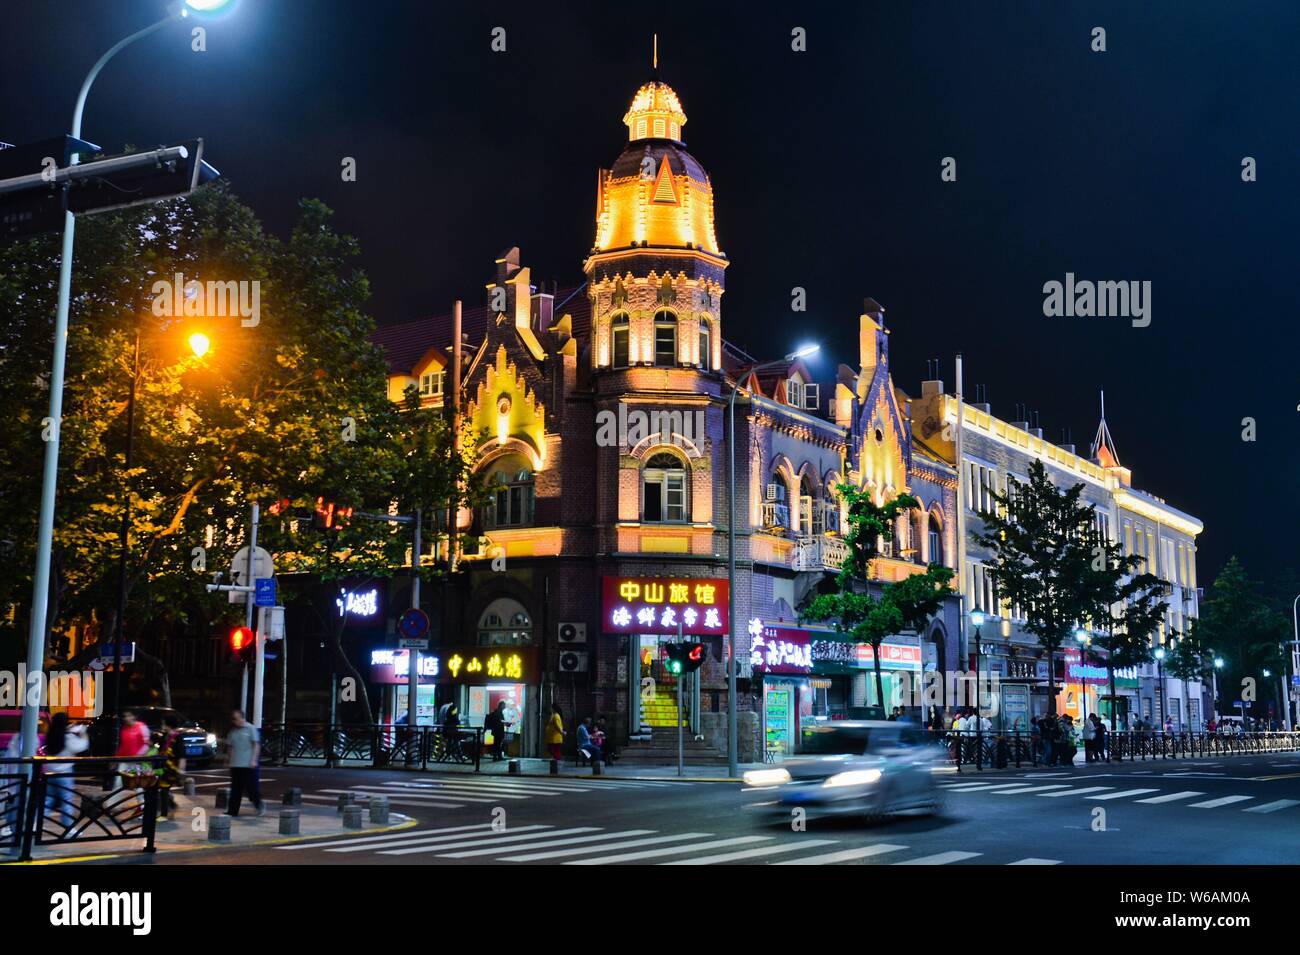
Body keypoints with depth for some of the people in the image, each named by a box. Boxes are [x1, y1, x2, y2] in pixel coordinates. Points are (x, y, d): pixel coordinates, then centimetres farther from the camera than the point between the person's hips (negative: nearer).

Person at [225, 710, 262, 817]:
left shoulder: (251, 729, -4)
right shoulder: (233, 731, 12)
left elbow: (256, 745, -7)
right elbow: (229, 746, 20)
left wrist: (254, 760, -14)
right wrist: (231, 759, 10)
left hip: (248, 765, -5)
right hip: (235, 765, 5)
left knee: (251, 787, -2)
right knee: (235, 789, 6)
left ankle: (258, 806, 17)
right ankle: (232, 811, 8)